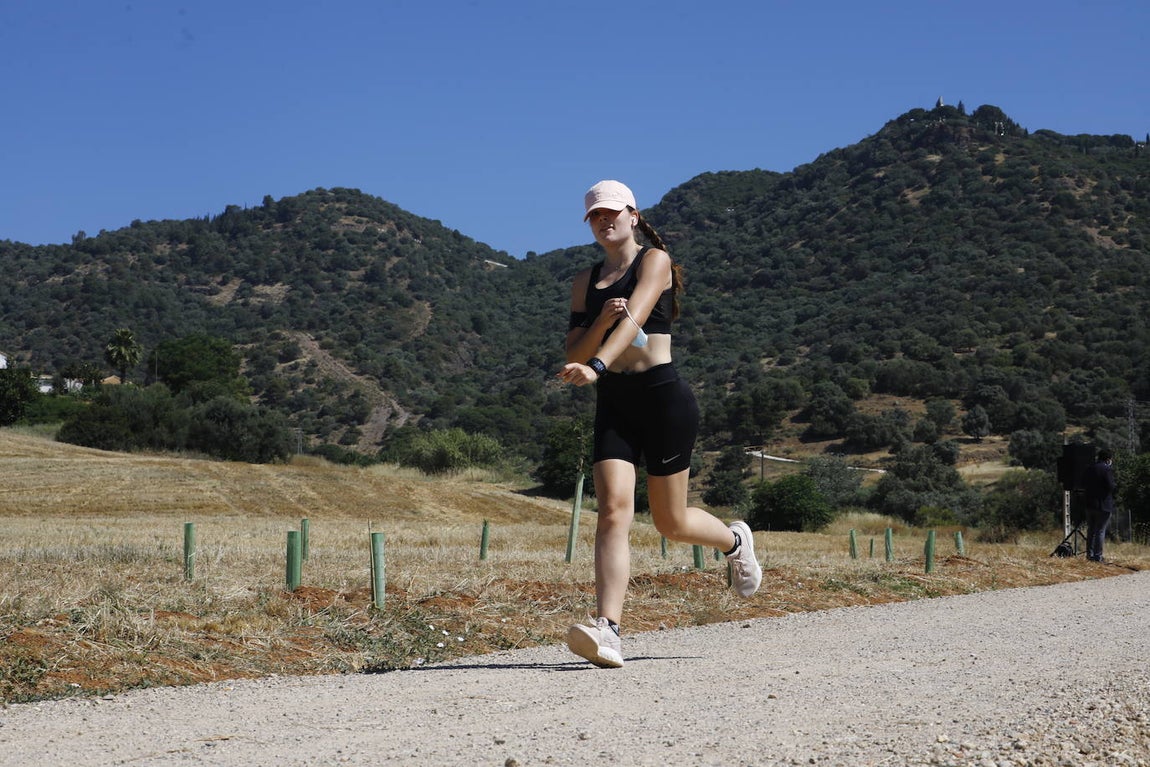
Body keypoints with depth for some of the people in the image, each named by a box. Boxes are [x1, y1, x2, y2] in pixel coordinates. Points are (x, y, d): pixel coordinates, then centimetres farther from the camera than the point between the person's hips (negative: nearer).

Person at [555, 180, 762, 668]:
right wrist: (602, 321, -13)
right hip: (613, 404, 4)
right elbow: (573, 352, 8)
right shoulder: (586, 282, 15)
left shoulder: (654, 260, -2)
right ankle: (607, 630, -25)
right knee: (613, 512, -15)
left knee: (671, 523, 5)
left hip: (662, 395, -4)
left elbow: (634, 317, -20)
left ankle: (734, 541, 39)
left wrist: (595, 366, -36)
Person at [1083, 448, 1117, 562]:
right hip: (1104, 505, -6)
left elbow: (1083, 485, 9)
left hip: (1090, 504, 6)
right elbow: (1111, 486, -17)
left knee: (1091, 531, 14)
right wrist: (1116, 483, 3)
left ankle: (1089, 554, 18)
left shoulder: (1090, 469, 8)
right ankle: (1097, 556, -3)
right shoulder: (1108, 469, -11)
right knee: (1100, 531, -2)